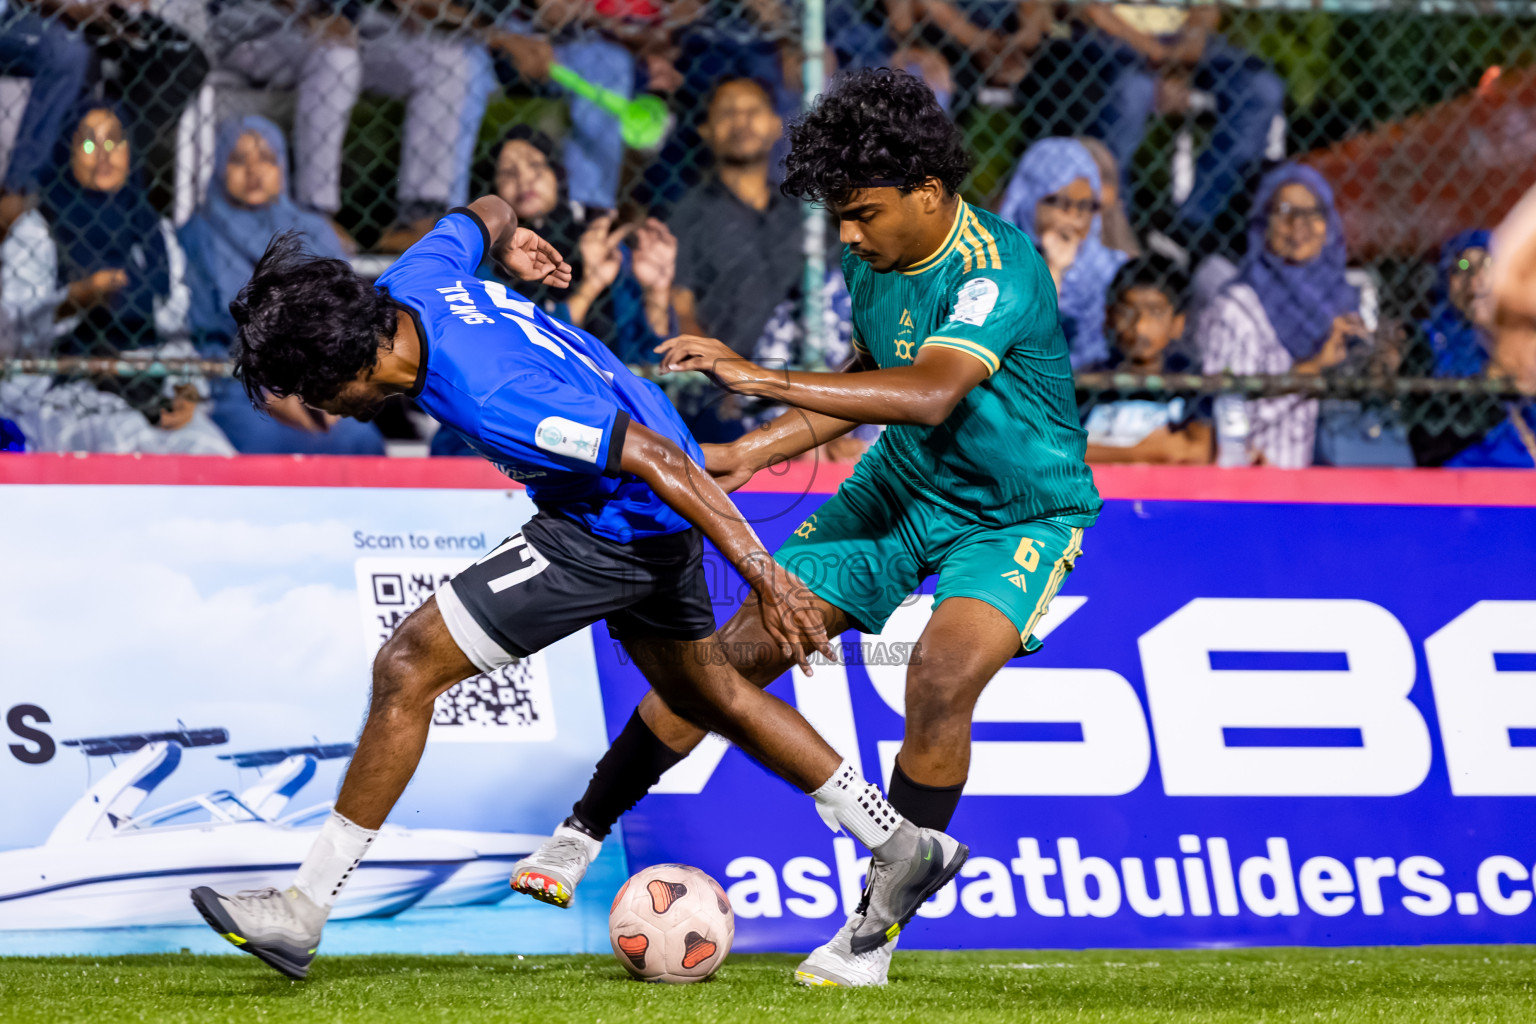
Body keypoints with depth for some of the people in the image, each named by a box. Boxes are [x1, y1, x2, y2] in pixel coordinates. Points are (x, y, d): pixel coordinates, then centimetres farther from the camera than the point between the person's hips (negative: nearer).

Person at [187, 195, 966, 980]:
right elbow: (481, 214, 14)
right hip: (637, 510, 10)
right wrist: (507, 235, 38)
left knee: (409, 666, -13)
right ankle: (904, 853, 37)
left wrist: (762, 574, -28)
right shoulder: (412, 283, -11)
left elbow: (658, 458, -31)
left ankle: (301, 913, -9)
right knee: (703, 694, 27)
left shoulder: (486, 398, -35)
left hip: (612, 533, -10)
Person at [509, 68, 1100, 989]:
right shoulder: (872, 260, -5)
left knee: (942, 678, -29)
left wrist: (765, 379, -48)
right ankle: (585, 832, 14)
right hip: (903, 488, 6)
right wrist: (748, 455, 2)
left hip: (1019, 515, -6)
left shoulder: (999, 266, -29)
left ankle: (874, 934, -15)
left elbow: (930, 392, -45)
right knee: (743, 648, -2)